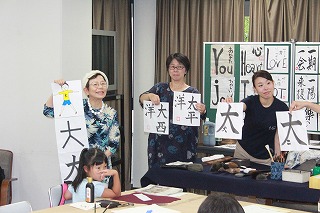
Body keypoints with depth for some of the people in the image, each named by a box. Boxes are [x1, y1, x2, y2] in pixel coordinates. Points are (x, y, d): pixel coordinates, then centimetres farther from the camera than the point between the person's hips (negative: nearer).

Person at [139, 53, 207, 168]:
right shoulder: (160, 88, 9)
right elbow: (141, 99, -5)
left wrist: (202, 111, -30)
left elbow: (198, 116, -7)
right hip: (161, 144, 1)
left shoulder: (193, 92, 4)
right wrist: (150, 95, -27)